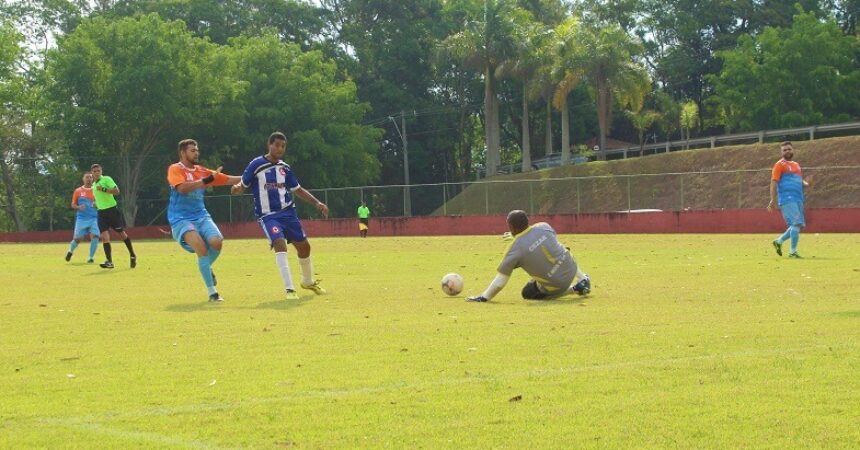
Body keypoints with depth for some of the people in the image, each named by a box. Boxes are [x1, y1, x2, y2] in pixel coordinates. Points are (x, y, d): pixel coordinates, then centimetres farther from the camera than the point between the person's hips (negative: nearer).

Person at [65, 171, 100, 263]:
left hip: (94, 218, 1)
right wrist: (79, 207, -11)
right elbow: (73, 205, 10)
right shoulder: (78, 191, 5)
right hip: (81, 219, 0)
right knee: (78, 238, -2)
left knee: (94, 237, -16)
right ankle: (70, 251, 30)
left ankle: (91, 257, 0)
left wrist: (97, 205, -11)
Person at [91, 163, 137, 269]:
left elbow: (116, 191, -19)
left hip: (112, 210, -5)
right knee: (104, 236, -9)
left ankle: (132, 256, 20)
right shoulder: (94, 185, 14)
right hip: (101, 212, 5)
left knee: (122, 232, 5)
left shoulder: (106, 179, -7)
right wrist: (96, 203, 11)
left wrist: (103, 189, -25)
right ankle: (109, 261, -11)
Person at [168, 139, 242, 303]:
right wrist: (206, 180, -25)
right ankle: (212, 292, -22)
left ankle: (206, 268, 14)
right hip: (181, 219, -5)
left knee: (217, 241, -21)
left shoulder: (202, 171, 11)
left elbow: (229, 179, 14)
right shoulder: (175, 169, -5)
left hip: (201, 216, 5)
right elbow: (182, 187, -24)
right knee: (200, 245, -28)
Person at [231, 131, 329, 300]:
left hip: (287, 212, 6)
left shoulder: (285, 168, 7)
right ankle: (289, 289, -27)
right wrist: (236, 187, -28)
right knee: (279, 244, -27)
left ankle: (308, 281, 37)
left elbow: (298, 190, 18)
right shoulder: (256, 165, -7)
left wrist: (317, 203, 10)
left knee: (304, 246, 11)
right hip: (267, 215, -5)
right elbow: (243, 185, -4)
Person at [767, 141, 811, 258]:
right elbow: (774, 182, -8)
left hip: (798, 200, 8)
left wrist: (806, 183, 2)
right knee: (796, 223, -14)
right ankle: (793, 252, -8)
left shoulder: (796, 165, 21)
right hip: (787, 200, -8)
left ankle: (779, 241, 22)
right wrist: (772, 200, -17)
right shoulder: (780, 165, -2)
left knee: (798, 225, 7)